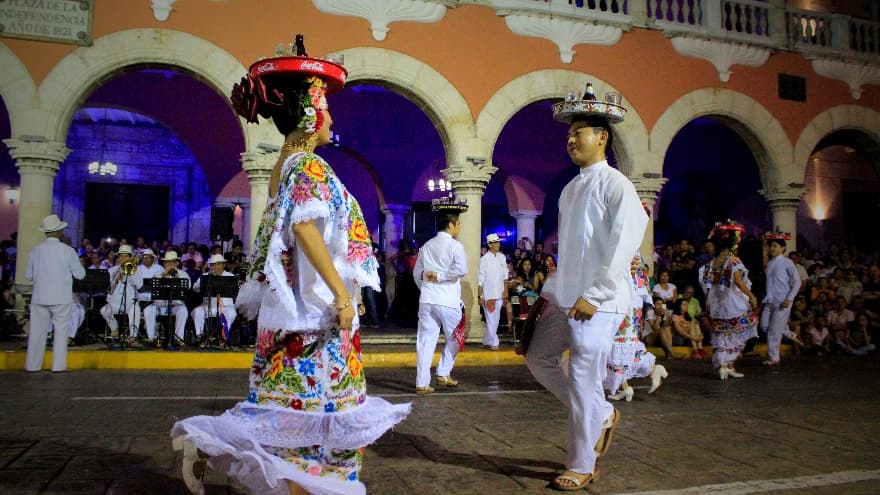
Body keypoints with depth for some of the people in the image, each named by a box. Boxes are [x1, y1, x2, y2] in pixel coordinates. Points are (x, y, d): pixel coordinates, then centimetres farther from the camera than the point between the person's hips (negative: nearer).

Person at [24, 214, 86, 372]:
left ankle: (33, 365, 16)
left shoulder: (35, 250, -1)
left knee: (37, 331, 10)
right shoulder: (68, 250, -8)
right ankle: (59, 365, 4)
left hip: (40, 297, 2)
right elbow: (80, 275, -3)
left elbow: (28, 276, 6)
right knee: (61, 330, 5)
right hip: (61, 298, -2)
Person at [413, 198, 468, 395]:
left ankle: (422, 383, 2)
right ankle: (443, 373, 15)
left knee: (425, 340, 4)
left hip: (426, 300, 5)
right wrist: (440, 276, -11)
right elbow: (461, 269, -22)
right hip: (448, 301, -5)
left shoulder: (426, 246, 12)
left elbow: (416, 273, 16)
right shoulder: (455, 245, -6)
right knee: (453, 338, 16)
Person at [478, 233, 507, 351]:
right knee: (491, 319, -3)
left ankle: (486, 342, 20)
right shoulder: (484, 259, -9)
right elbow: (480, 279, -8)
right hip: (488, 294, -6)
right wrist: (480, 296, -9)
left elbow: (504, 275, 13)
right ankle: (493, 342, 7)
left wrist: (505, 290, 6)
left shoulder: (502, 257, 6)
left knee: (496, 319, 10)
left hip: (499, 294, 6)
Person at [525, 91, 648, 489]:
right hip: (567, 299, 9)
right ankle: (602, 414, 27)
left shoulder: (615, 184, -9)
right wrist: (550, 290, 13)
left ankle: (581, 467, 14)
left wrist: (593, 297, -19)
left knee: (584, 381, -3)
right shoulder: (570, 189, 15)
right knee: (539, 358, 13)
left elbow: (624, 245, -17)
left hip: (599, 302, -8)